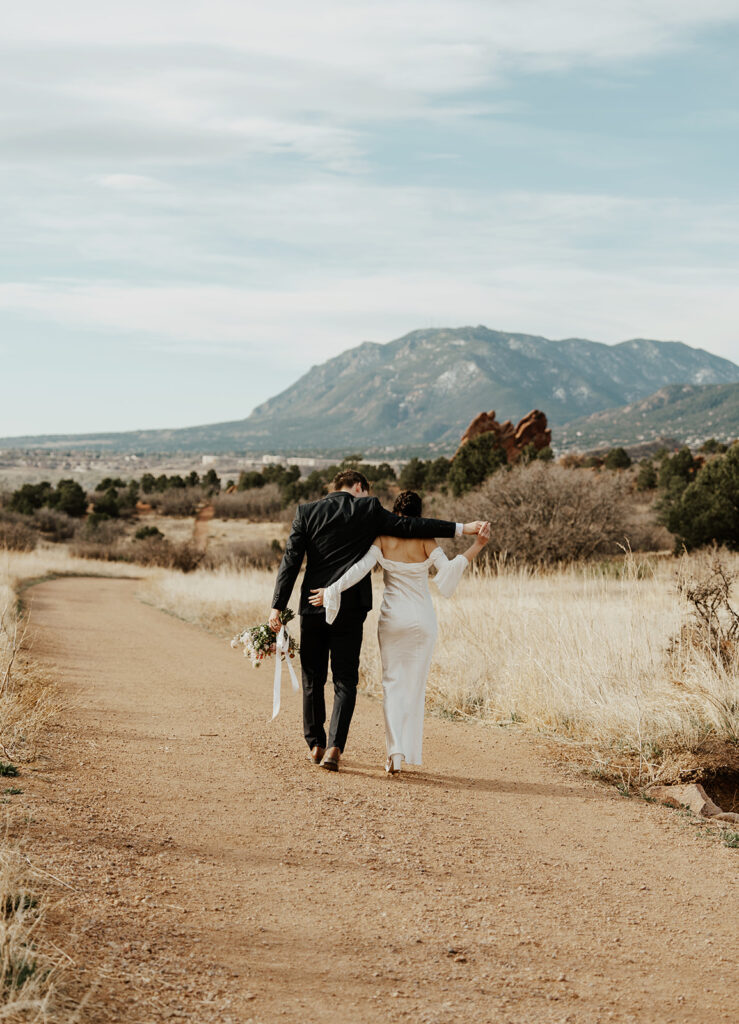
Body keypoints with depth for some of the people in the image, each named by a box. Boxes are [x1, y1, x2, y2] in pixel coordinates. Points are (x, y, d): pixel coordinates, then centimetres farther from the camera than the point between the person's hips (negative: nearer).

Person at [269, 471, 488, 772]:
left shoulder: (306, 512, 4)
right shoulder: (368, 509, -1)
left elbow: (290, 561, -1)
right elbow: (410, 526, -3)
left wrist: (277, 607, -2)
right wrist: (460, 528, 0)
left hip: (313, 605, 2)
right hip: (349, 608, -2)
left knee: (312, 679, 15)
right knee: (345, 681, 3)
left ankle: (316, 745, 22)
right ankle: (334, 747, -12)